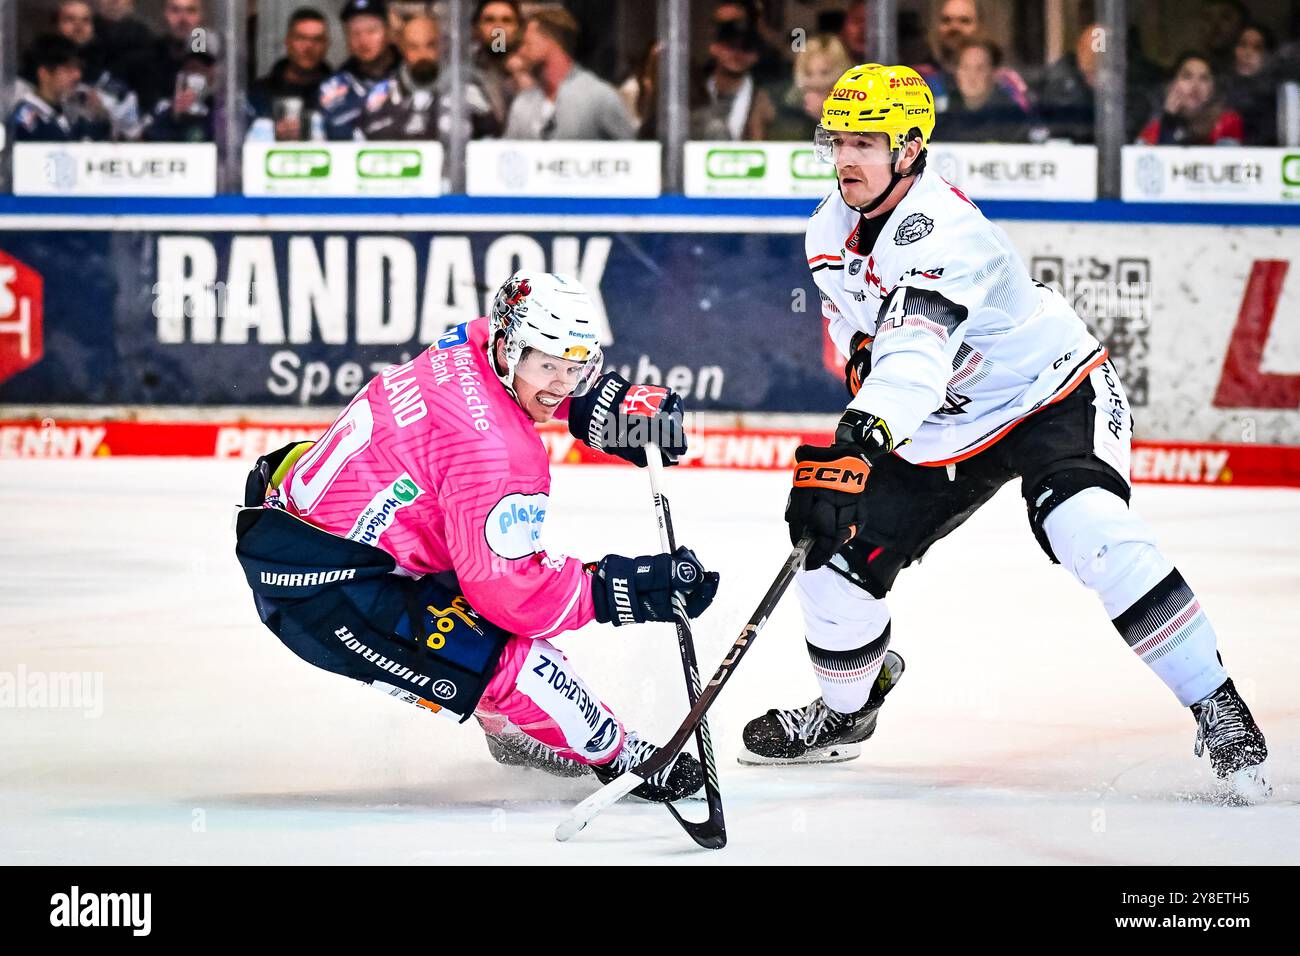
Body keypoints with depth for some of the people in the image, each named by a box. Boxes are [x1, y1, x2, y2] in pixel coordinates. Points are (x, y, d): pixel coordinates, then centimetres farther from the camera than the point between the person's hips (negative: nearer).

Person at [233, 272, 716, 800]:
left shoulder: (473, 343, -2)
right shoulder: (499, 453, -27)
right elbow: (511, 593, -25)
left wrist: (616, 402, 6)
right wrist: (625, 589, -21)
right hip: (318, 589, -10)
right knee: (511, 657, -15)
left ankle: (511, 730, 43)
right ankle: (615, 756, 6)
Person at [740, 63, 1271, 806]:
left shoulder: (938, 228, -30)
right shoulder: (833, 234, -2)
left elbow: (917, 351, -46)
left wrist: (859, 439, -59)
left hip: (1053, 393, -8)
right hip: (945, 427, 8)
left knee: (1089, 533, -32)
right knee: (840, 557, 0)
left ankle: (1221, 713, -27)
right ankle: (847, 712, 28)